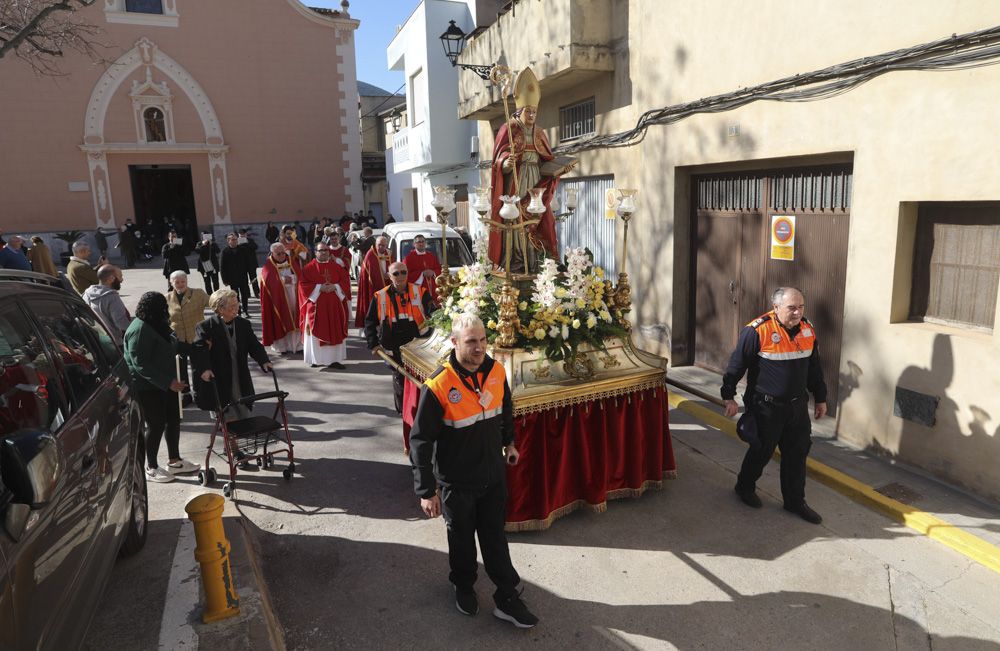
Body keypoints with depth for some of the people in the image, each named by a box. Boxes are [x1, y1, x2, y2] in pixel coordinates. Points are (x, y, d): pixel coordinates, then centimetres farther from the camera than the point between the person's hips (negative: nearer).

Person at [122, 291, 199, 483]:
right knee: (156, 425, 0)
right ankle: (151, 468, 17)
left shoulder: (155, 325, 10)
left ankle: (174, 461, 26)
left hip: (165, 383, 10)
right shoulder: (139, 330, -21)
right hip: (147, 386, -9)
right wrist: (168, 382, -26)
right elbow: (141, 364, -25)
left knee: (173, 419, 13)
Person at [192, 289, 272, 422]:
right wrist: (204, 369, -31)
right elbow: (198, 350, -16)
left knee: (244, 416, 12)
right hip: (218, 383, -5)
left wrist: (264, 361, -10)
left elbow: (254, 345, 7)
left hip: (241, 382, 5)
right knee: (227, 421, 1)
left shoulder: (244, 325, 6)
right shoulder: (206, 327, -10)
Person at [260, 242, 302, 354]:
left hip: (294, 298, 3)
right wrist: (283, 280, -17)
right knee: (281, 322, 0)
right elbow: (268, 281, -13)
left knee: (295, 321, 3)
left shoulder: (292, 261, 8)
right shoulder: (269, 266, -2)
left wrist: (291, 279, -13)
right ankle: (281, 346, 9)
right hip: (278, 299, -3)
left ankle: (296, 344, 11)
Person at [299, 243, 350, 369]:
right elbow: (303, 284, -6)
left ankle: (334, 359, 7)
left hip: (334, 306, 3)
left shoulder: (337, 266, 8)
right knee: (317, 333, 0)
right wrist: (319, 288, -16)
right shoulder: (308, 268, 0)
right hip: (316, 305, -2)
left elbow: (346, 280, 6)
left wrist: (335, 287, -12)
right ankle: (316, 359, 10)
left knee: (335, 333, 2)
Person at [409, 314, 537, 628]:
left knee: (495, 536, 16)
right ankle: (463, 587, 45)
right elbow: (421, 441, -19)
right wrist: (426, 491, -17)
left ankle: (507, 599, 30)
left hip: (494, 474, 3)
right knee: (462, 538, 19)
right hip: (457, 481, -3)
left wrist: (509, 442, 23)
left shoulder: (496, 371, -10)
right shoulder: (438, 386, -25)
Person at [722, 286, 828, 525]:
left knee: (798, 453, 11)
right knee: (762, 451, 9)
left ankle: (795, 501, 27)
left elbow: (814, 368, 14)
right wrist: (729, 397, -12)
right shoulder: (757, 331, -19)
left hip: (797, 405, 6)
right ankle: (745, 487, 34)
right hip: (766, 406, -6)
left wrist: (820, 398, 18)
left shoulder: (808, 329, 2)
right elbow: (736, 365, -13)